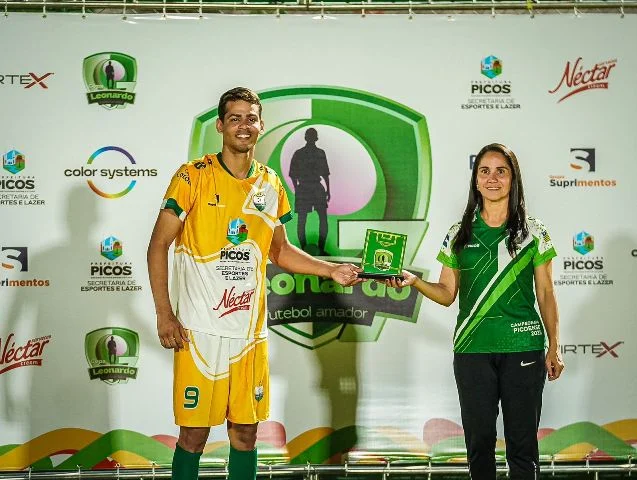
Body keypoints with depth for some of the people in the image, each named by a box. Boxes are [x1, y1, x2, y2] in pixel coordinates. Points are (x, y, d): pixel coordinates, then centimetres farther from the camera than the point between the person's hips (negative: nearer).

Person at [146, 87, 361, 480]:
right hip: (199, 330, -4)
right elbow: (159, 245, -3)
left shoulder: (272, 185, 9)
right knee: (194, 433, -1)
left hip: (251, 331, 4)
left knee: (245, 432, 10)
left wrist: (331, 270, 7)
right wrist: (164, 315, -10)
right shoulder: (194, 177, -5)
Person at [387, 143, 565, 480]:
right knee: (478, 439, 8)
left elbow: (545, 294, 5)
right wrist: (414, 281, -9)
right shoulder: (459, 235, 7)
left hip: (523, 348, -1)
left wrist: (554, 348, 2)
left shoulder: (533, 232, 3)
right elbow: (447, 294, 9)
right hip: (472, 350, 2)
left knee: (522, 440, 2)